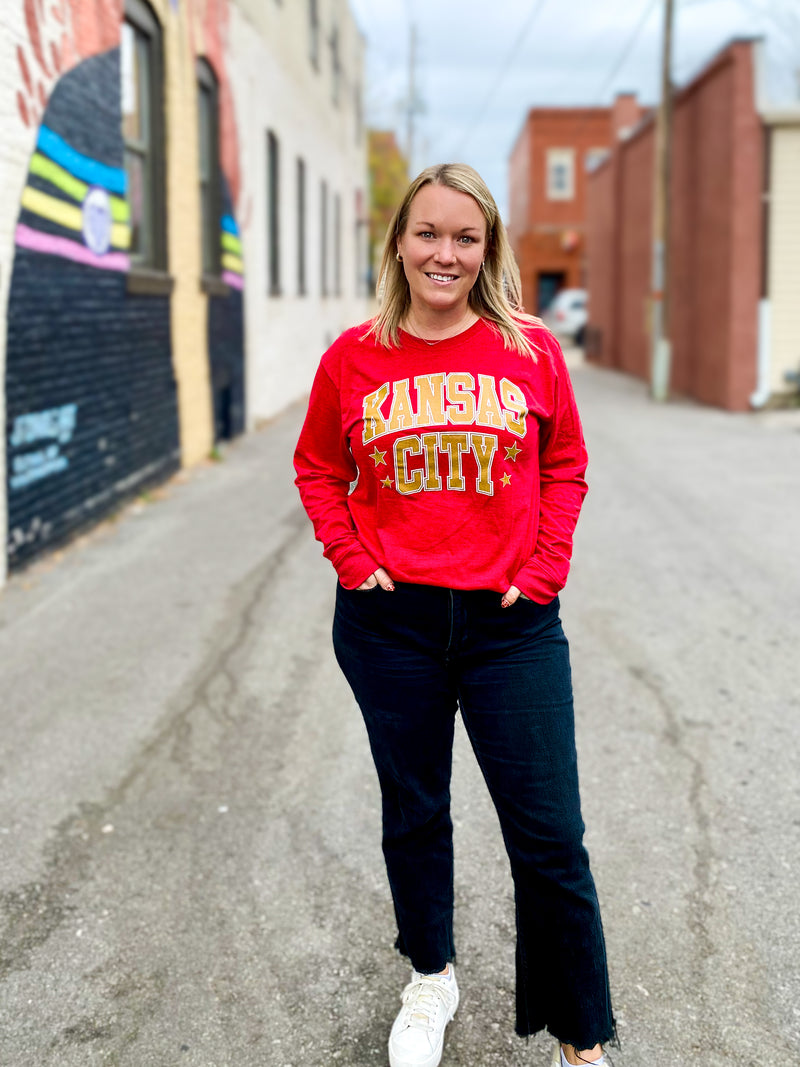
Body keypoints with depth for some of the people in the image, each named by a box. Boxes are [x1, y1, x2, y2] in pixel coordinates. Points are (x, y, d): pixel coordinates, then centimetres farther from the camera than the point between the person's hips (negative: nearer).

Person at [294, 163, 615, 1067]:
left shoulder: (531, 351, -1)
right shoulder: (353, 357, 0)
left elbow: (566, 466, 8)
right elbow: (317, 468, 12)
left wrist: (544, 569, -3)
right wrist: (351, 559, -1)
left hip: (510, 621, -1)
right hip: (389, 623, 1)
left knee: (549, 836, 2)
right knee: (414, 814, 17)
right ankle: (430, 982, 41)